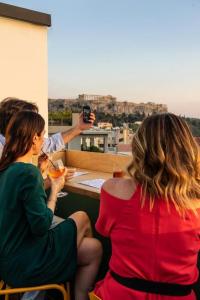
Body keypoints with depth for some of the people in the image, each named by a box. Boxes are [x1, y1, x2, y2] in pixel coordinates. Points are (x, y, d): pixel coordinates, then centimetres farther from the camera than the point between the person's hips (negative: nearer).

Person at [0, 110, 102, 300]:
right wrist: (55, 189, -12)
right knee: (94, 249, 4)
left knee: (80, 217, 13)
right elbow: (41, 226, -23)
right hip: (22, 267, -8)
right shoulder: (28, 172, -25)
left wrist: (42, 175, 10)